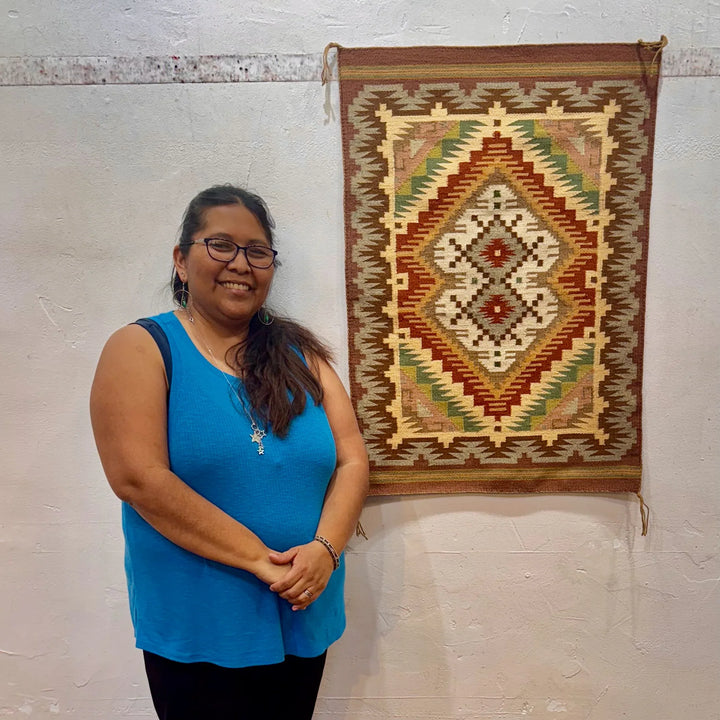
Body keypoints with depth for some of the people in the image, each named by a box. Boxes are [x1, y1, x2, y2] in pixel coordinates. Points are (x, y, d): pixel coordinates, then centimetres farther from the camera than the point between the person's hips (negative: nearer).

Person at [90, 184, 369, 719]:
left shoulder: (301, 354, 4)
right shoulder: (142, 349, -7)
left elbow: (353, 460, 0)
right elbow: (138, 477, -17)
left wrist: (325, 548, -16)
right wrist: (260, 559, -19)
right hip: (196, 630, -4)